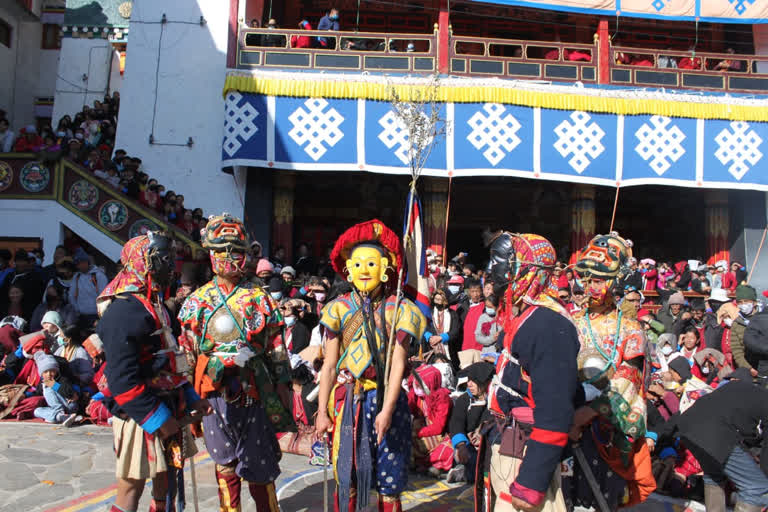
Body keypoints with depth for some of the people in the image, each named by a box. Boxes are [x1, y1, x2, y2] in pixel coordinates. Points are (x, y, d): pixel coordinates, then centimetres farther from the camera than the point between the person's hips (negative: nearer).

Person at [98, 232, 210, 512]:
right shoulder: (124, 310, -19)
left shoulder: (154, 306, 13)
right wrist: (159, 419, -21)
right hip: (141, 418, -9)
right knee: (132, 487, 3)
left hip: (166, 411, 9)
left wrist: (191, 399, 12)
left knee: (167, 481, 18)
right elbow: (122, 378, -24)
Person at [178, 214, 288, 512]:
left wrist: (282, 387, 0)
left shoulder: (259, 298, 4)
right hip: (215, 390, 2)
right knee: (225, 462, 13)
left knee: (259, 463, 3)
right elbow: (186, 350, 7)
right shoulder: (197, 300, 7)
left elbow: (277, 347, 3)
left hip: (254, 390, -1)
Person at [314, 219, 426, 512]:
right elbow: (329, 365, 2)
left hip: (387, 400, 0)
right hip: (348, 401, 1)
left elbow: (397, 364, -8)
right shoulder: (339, 309, 1)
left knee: (389, 484, 8)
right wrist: (322, 411, -1)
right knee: (347, 482, 6)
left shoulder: (399, 310, -2)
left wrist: (386, 410, -15)